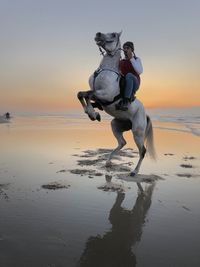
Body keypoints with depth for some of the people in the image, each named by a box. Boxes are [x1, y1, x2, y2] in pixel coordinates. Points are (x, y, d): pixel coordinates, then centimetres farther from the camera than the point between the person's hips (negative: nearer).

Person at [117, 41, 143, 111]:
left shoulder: (136, 59, 11)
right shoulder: (120, 62, 22)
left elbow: (140, 71, -7)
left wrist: (131, 59, -8)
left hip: (134, 84, -3)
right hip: (123, 85, 4)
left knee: (129, 75, -36)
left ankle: (126, 101, -42)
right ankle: (130, 96, -26)